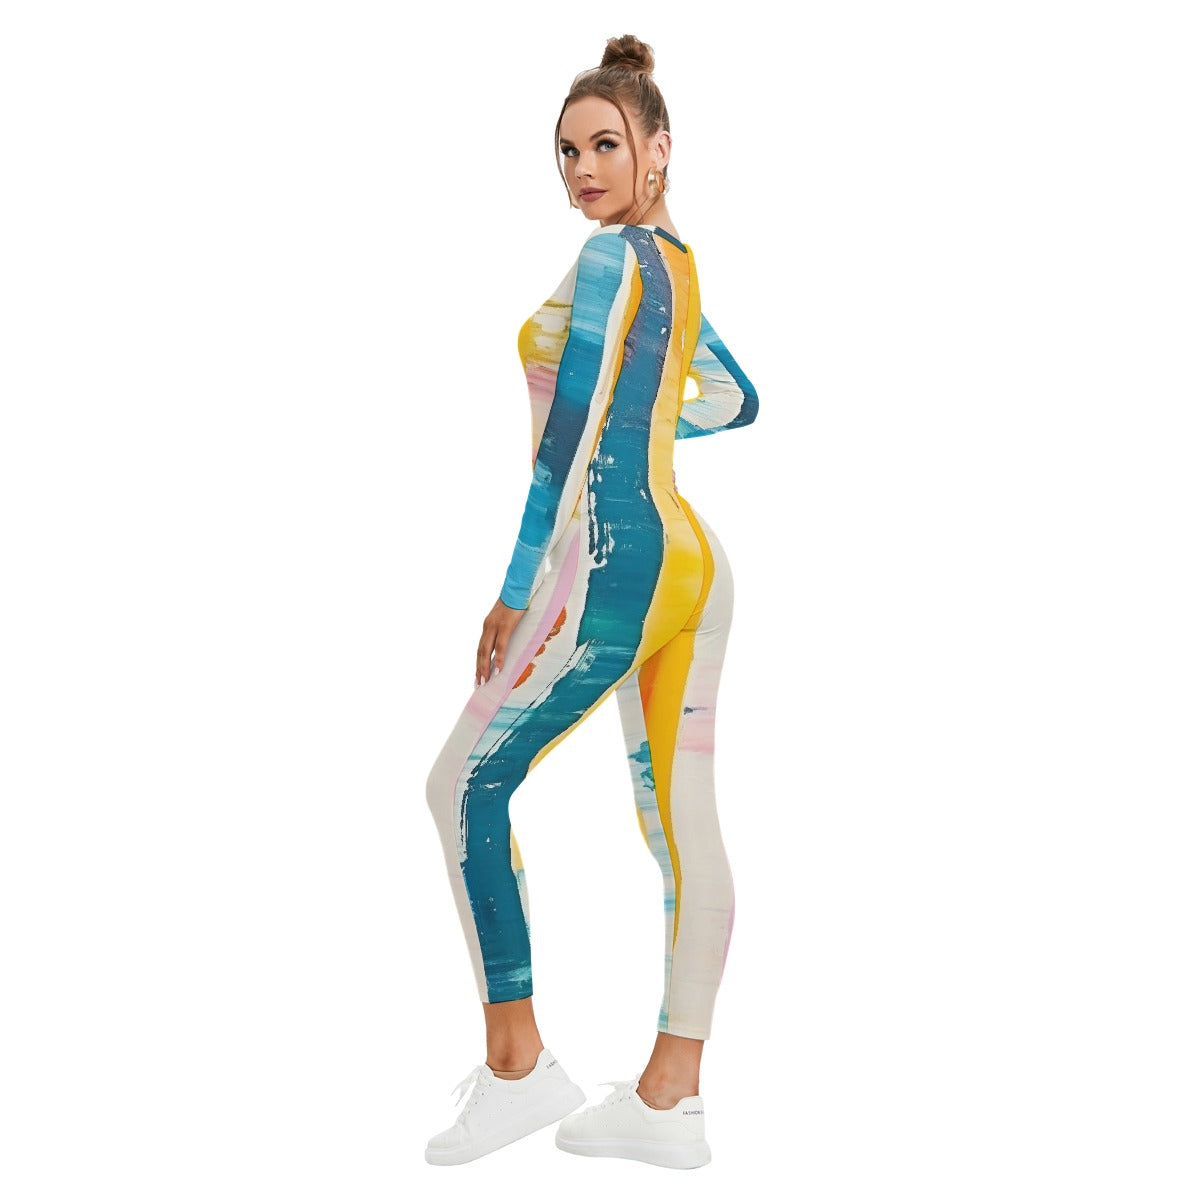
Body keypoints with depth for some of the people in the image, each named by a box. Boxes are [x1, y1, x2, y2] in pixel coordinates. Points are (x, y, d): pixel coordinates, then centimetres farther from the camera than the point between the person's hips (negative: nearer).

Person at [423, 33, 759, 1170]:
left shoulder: (609, 257, -9)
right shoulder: (677, 264, 15)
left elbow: (574, 439, -14)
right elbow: (736, 400, 31)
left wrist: (517, 590, -12)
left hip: (614, 564, -9)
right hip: (692, 563, 9)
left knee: (464, 785, 3)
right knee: (682, 826, 7)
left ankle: (517, 1065, 7)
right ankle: (670, 1097, 15)